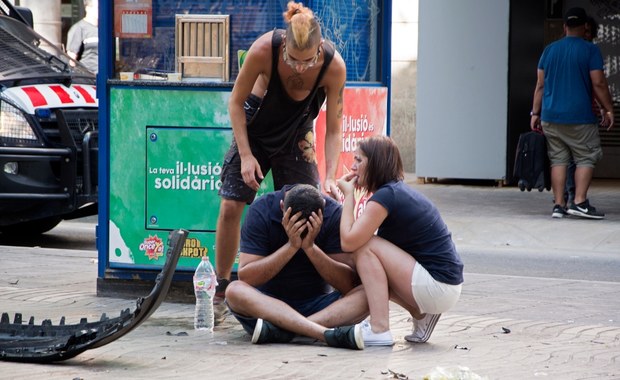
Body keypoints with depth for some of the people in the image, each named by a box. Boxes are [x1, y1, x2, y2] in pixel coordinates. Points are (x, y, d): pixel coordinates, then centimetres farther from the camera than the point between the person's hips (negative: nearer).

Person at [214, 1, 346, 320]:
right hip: (254, 127, -1)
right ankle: (220, 291, 4)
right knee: (230, 207, -8)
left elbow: (333, 129, -19)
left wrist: (330, 177, -31)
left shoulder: (334, 66, -30)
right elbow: (236, 102, -16)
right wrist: (245, 154, -21)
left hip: (296, 135, 1)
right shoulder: (263, 50, -33)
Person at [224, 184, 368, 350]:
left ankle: (279, 329, -38)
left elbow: (349, 284, -14)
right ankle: (326, 333, -47)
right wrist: (291, 246, -25)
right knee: (234, 291, -32)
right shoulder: (261, 211, -11)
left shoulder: (334, 213, -8)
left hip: (317, 303, 1)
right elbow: (245, 278, -18)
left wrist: (311, 247, -26)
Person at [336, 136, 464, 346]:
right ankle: (422, 315, 12)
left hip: (439, 287, -9)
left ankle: (379, 331, -15)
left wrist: (348, 195, -6)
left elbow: (348, 242, -17)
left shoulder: (386, 195, -14)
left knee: (364, 247, -11)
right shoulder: (399, 191, 15)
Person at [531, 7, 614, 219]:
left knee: (558, 160, 8)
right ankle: (579, 202, -6)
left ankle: (558, 205, 3)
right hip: (579, 118, -4)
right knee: (586, 158, 4)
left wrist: (535, 113, 13)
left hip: (550, 117, 4)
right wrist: (608, 109, 1)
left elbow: (540, 85, 9)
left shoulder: (550, 50, 9)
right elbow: (598, 84, -8)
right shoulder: (590, 50, -5)